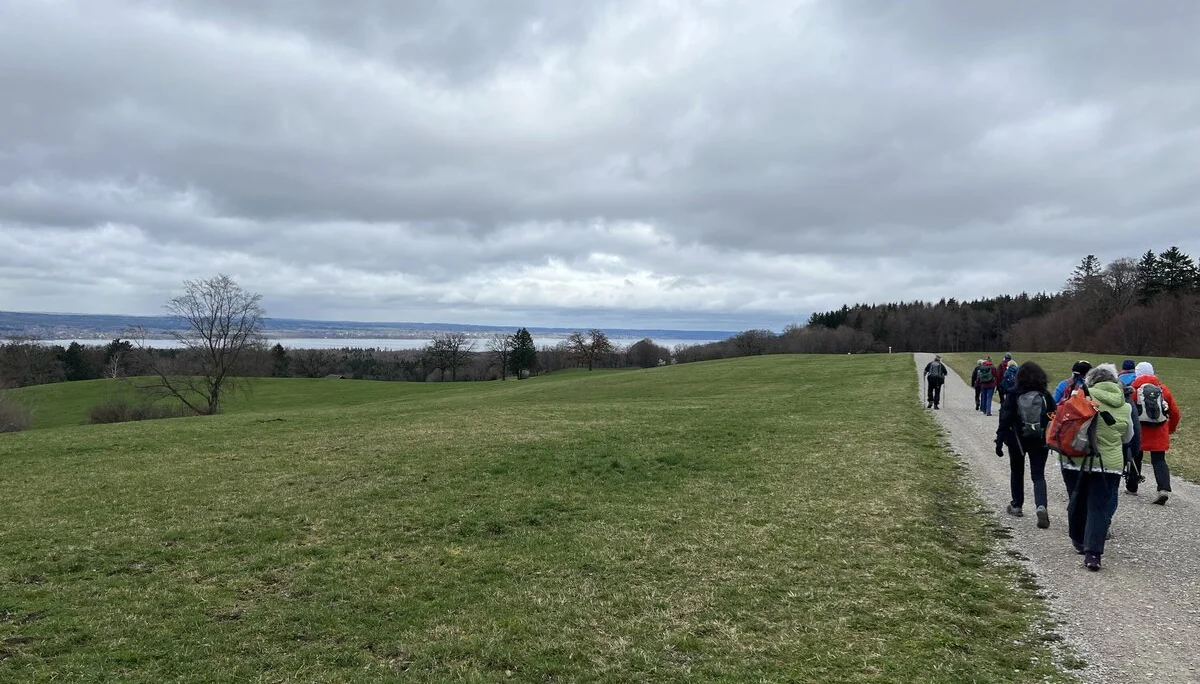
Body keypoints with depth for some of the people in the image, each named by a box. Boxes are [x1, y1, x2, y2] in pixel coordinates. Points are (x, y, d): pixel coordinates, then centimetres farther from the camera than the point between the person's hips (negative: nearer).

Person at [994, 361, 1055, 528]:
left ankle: (1016, 505, 26)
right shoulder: (1045, 396, -3)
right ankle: (1041, 506, -18)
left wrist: (999, 441, -9)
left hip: (1017, 440, -1)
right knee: (1038, 475, 4)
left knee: (1017, 473, 18)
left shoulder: (1013, 395, -10)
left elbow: (1005, 420, -12)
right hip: (1040, 441, 1)